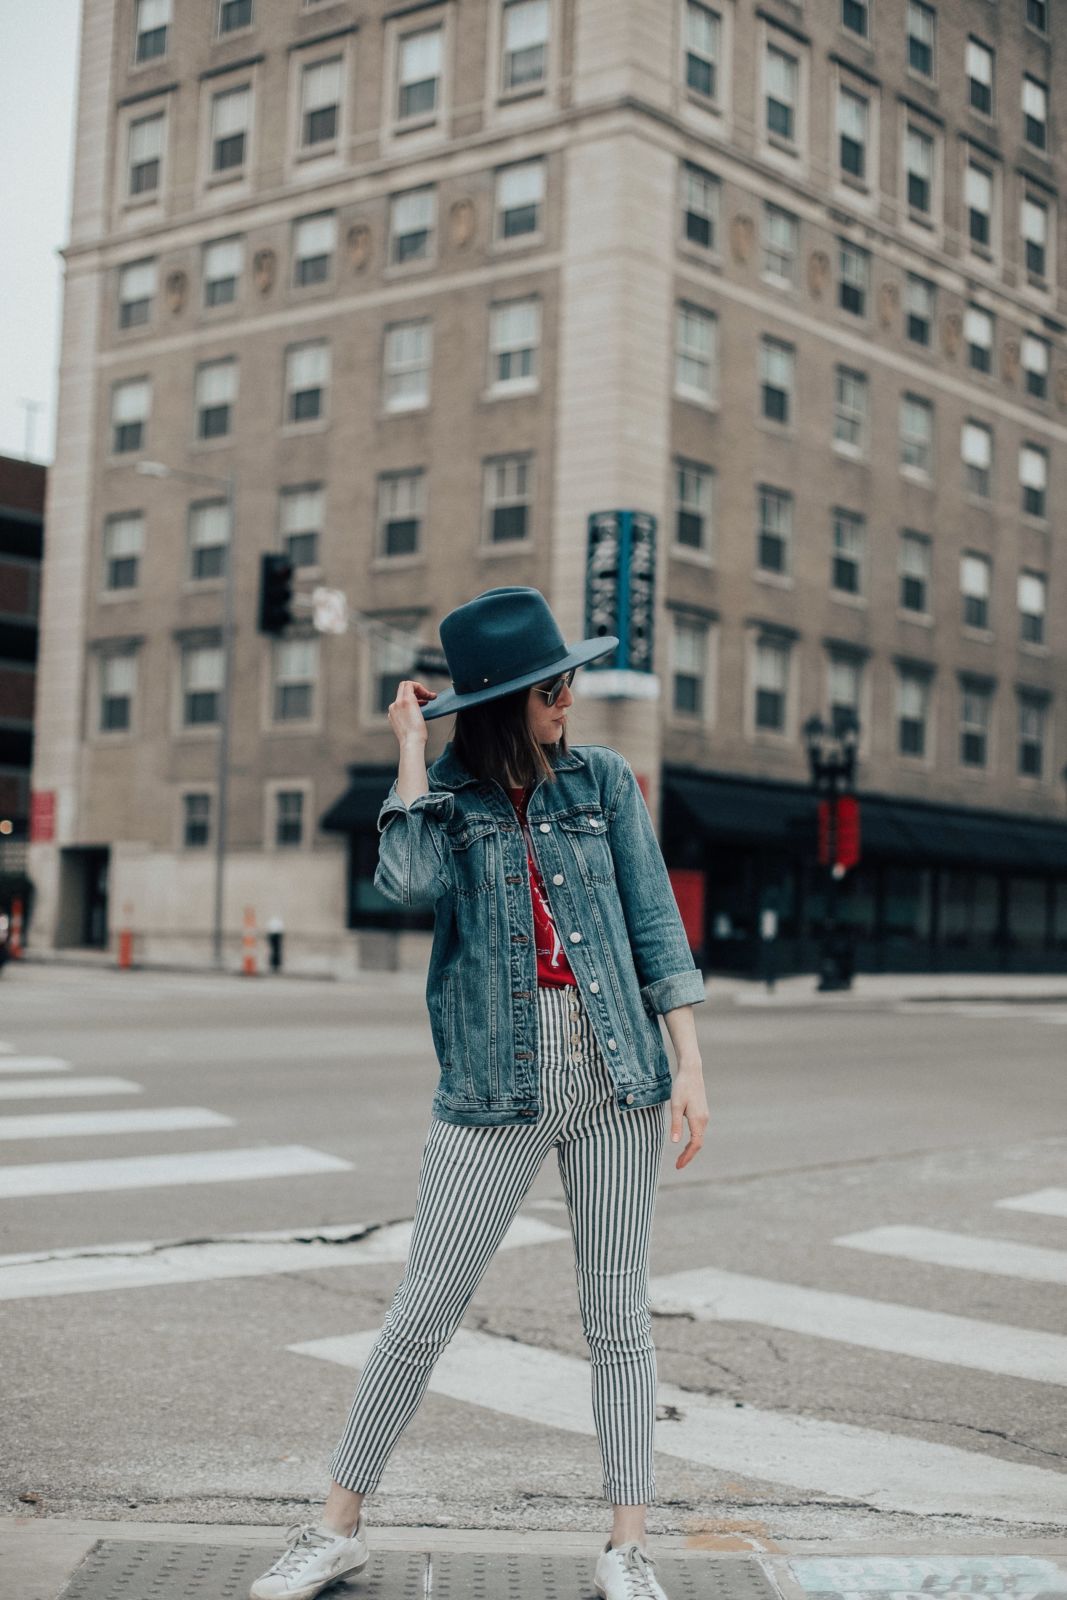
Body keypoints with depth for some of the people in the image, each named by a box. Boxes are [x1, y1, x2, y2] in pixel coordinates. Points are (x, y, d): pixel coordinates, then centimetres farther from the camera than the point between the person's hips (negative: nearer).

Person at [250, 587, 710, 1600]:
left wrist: (688, 1064, -2)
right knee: (421, 1313, 4)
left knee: (618, 1312, 6)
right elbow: (409, 881, -19)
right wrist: (410, 748, -9)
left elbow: (655, 923, 5)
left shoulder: (602, 779, 6)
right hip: (495, 1089, -1)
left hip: (616, 1075, 1)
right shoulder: (445, 794, 3)